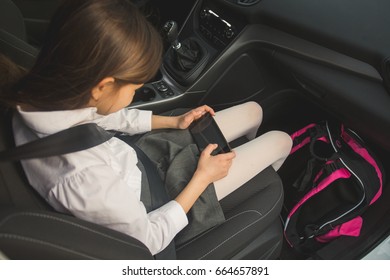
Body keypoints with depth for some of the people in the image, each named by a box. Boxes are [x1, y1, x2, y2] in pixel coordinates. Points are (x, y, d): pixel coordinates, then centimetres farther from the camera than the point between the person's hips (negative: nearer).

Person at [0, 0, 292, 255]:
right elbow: (148, 240, -24)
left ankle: (246, 158, 49)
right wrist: (202, 177, -17)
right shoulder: (86, 178, -43)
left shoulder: (42, 96, -20)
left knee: (253, 111, 13)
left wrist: (174, 121, -2)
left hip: (138, 166, 6)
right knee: (280, 141, 5)